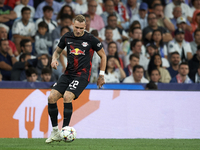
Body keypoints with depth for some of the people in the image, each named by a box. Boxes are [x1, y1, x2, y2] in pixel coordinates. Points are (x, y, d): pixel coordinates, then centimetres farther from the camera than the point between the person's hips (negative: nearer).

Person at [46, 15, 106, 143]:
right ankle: (55, 131, 0)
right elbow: (58, 51, 23)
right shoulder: (67, 37, 5)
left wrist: (101, 75, 6)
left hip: (82, 75, -5)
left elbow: (103, 55, 7)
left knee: (67, 96, -28)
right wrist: (54, 59, 0)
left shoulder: (91, 39, -5)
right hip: (68, 74, 5)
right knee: (51, 97, -11)